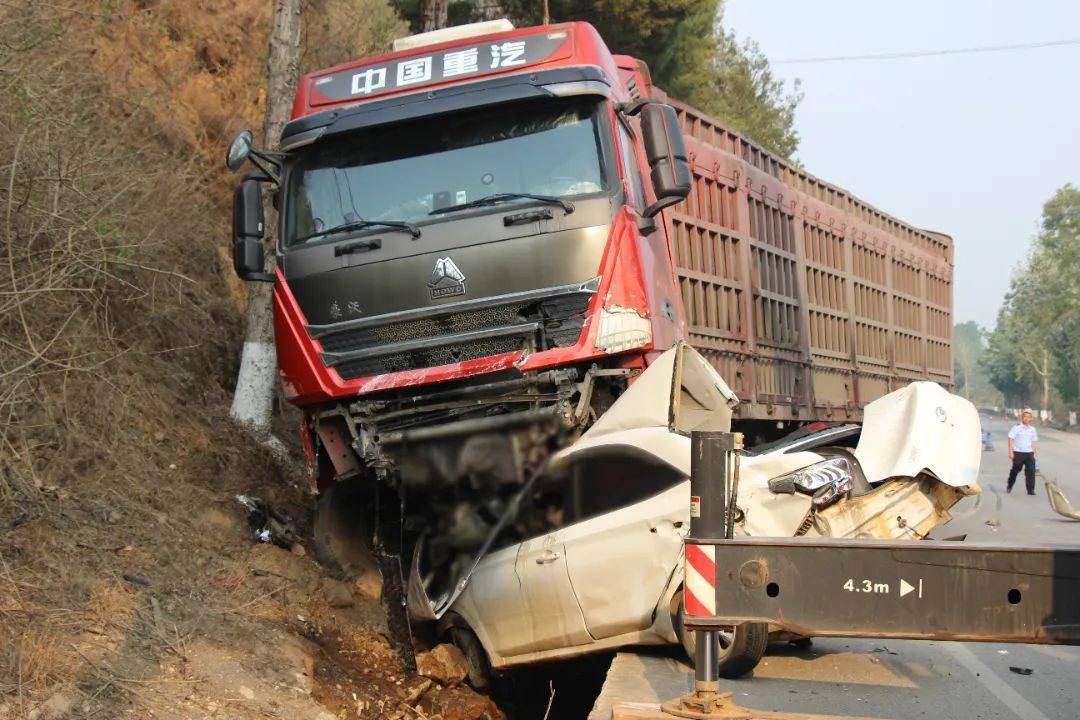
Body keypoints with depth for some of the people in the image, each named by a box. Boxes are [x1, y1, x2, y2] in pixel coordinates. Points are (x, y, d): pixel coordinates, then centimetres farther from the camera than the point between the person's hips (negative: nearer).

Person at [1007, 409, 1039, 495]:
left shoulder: (1032, 429, 10)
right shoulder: (1017, 427, -3)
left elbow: (1034, 442, 16)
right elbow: (1011, 439, -4)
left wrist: (1033, 453, 9)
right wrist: (1011, 452, -9)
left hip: (1029, 453, 3)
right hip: (1018, 452, -3)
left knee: (1031, 470, -8)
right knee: (1015, 470, 7)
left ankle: (1031, 490, -4)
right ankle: (1009, 486, 29)